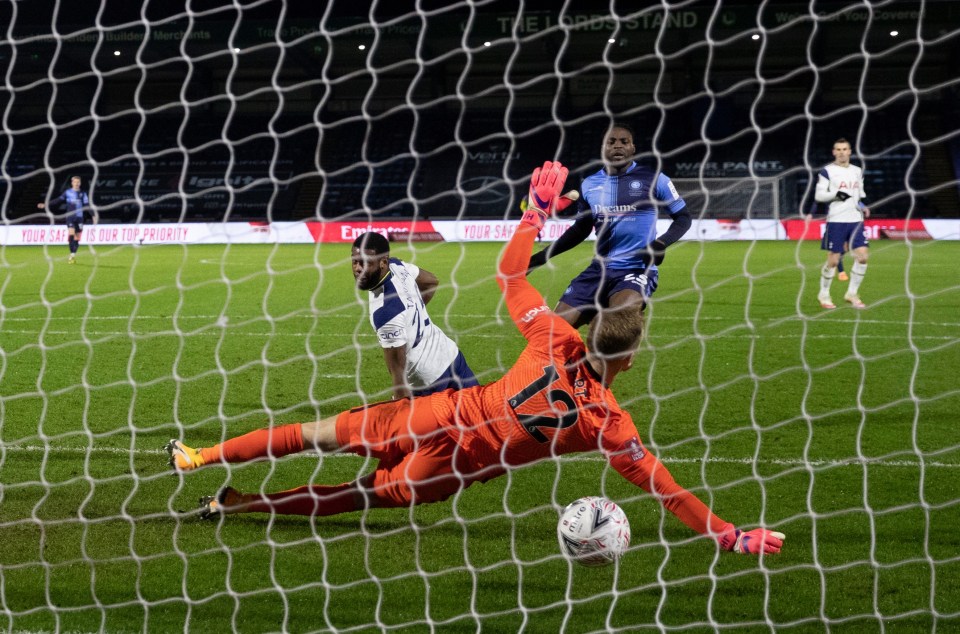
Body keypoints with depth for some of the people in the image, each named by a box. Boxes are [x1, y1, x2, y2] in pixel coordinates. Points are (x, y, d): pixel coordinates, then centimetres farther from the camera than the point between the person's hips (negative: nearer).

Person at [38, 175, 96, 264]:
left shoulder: (83, 194, 6)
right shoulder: (67, 192, 4)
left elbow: (87, 206, 5)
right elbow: (58, 200, 7)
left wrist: (94, 215, -3)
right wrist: (46, 204, 4)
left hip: (79, 218, 2)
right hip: (70, 217, -2)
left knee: (77, 238, 3)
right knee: (71, 235, -18)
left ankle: (73, 256, 16)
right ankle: (72, 255, -16)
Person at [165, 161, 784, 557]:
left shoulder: (555, 341, -15)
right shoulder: (609, 422, -19)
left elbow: (510, 276, -2)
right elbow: (663, 486, -17)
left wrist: (537, 211, 6)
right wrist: (733, 535, -12)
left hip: (443, 414, 1)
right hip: (456, 467, -1)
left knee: (323, 433, 16)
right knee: (364, 494, 18)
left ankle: (200, 457, 20)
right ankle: (239, 502, 16)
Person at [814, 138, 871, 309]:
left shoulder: (857, 172, 15)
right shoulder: (827, 172, -2)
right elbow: (818, 195, -6)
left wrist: (863, 207, 4)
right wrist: (836, 194, -21)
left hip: (856, 220, 5)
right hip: (836, 221, -5)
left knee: (862, 256, -6)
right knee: (833, 260, -2)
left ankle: (852, 294, 7)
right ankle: (823, 294, 16)